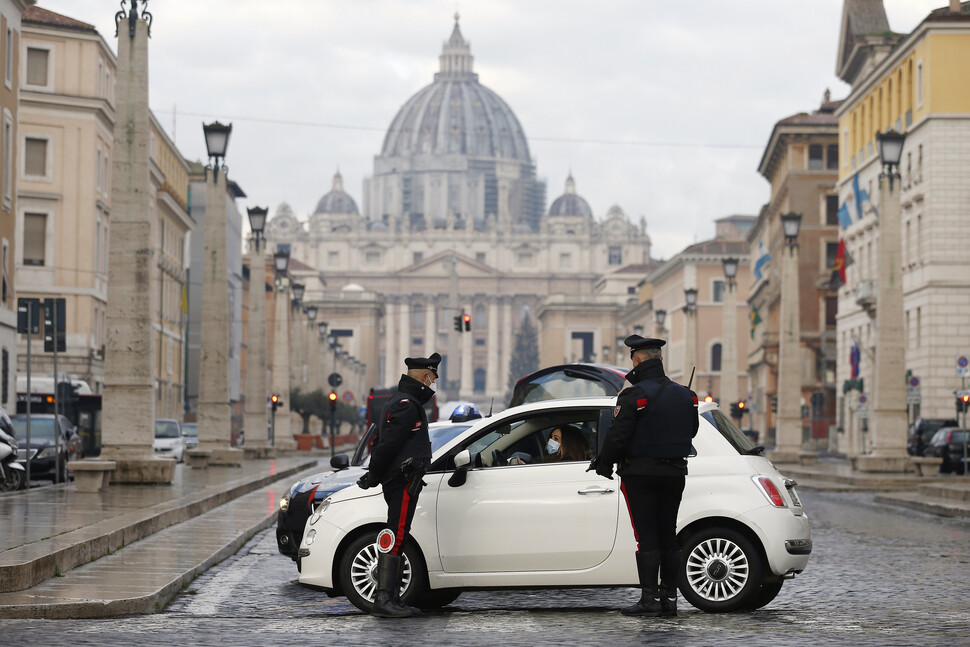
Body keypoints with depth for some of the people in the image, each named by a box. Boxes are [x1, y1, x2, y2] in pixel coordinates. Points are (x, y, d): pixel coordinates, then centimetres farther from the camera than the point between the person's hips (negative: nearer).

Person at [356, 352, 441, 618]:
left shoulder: (401, 401, 22)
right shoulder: (407, 405, -13)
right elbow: (387, 443, -18)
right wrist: (373, 476, -12)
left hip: (400, 482, 11)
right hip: (403, 480, -11)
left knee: (397, 540, 11)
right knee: (395, 538, -13)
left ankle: (392, 599, 14)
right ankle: (384, 599, -18)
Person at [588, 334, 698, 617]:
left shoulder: (634, 395, -15)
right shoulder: (685, 395, 7)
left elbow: (618, 435, -16)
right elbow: (691, 432, 17)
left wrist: (604, 464, -2)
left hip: (641, 474, -6)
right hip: (674, 473, 6)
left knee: (646, 536, -4)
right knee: (668, 535, 11)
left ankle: (649, 598, -5)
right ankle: (669, 596, 12)